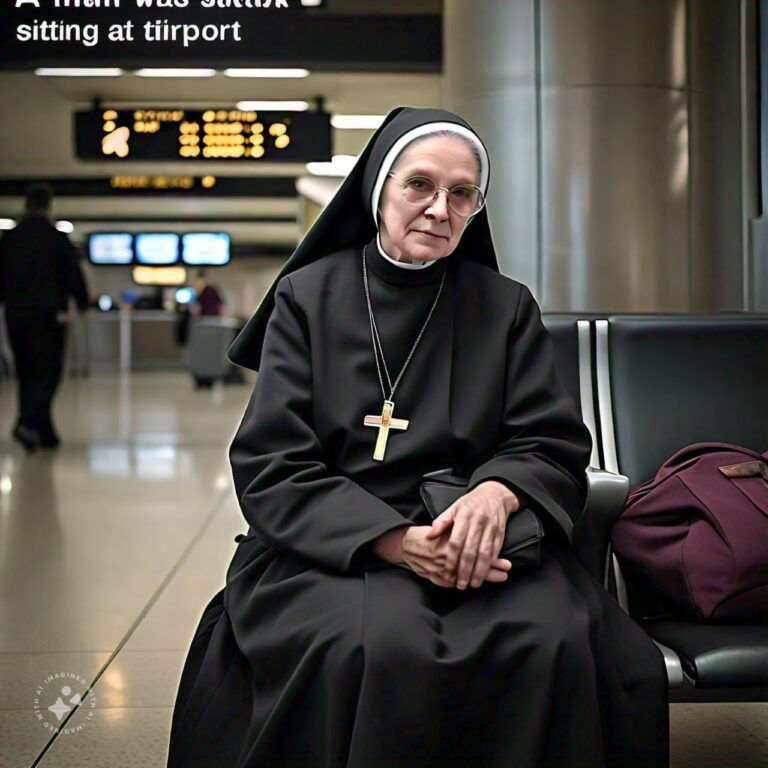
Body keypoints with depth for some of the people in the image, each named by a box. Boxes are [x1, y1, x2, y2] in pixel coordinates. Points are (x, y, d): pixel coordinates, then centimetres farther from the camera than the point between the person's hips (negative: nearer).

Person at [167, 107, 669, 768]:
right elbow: (269, 468, -2)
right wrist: (394, 539, -17)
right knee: (384, 648, -34)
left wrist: (500, 491, -19)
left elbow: (556, 446, 6)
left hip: (476, 541, 2)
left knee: (555, 643, -30)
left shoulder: (507, 307, 11)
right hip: (330, 549, -1)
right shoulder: (308, 297, 5)